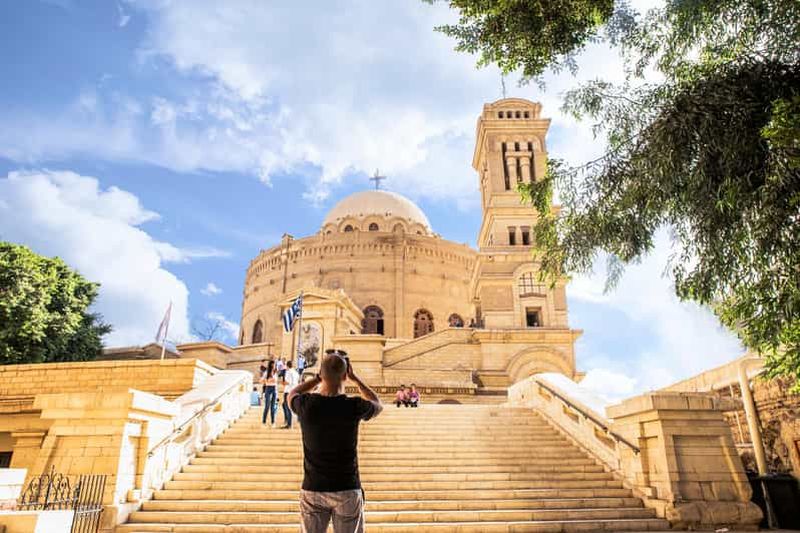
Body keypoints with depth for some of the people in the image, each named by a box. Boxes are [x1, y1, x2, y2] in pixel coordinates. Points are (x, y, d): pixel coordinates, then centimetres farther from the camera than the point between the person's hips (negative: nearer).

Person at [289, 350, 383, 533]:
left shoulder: (306, 405, -11)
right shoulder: (354, 406, -15)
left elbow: (293, 394, 16)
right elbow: (378, 404, 10)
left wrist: (318, 378, 13)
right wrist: (355, 378, 12)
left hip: (312, 489, 2)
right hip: (347, 490, -1)